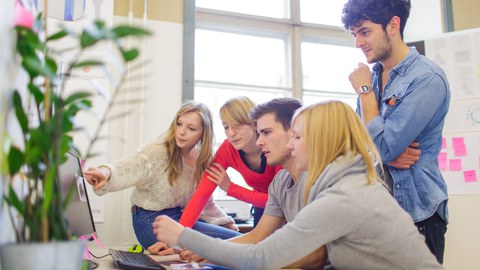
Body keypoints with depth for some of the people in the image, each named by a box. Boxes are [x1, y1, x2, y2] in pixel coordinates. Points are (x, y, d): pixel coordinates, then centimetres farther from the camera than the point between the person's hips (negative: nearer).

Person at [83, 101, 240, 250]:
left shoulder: (201, 158, 2)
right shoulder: (157, 152, -16)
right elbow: (128, 169, -34)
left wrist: (226, 222, 8)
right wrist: (106, 173, -55)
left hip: (180, 216, 7)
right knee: (231, 241, -18)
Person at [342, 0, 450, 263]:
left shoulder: (427, 78, -17)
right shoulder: (372, 76, 4)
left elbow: (383, 148, -23)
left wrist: (365, 90, -13)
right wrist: (388, 152, -14)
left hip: (416, 215, -6)